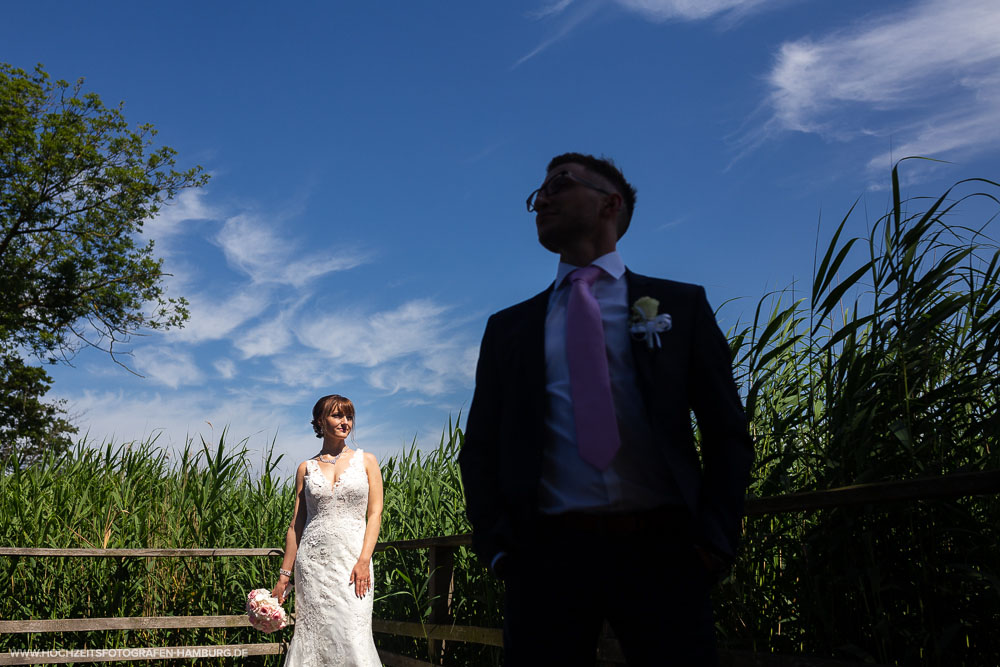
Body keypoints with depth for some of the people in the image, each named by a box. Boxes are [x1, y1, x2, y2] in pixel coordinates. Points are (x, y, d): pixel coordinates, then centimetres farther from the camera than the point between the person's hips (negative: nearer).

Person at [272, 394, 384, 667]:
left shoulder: (366, 460, 7)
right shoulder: (306, 468, 10)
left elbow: (375, 513, 1)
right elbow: (296, 523, 11)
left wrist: (364, 560, -10)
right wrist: (285, 573, 7)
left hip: (353, 559, -1)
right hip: (312, 560, 2)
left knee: (352, 638, -8)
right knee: (311, 634, 1)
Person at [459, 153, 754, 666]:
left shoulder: (680, 305, 12)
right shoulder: (509, 328, 16)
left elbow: (726, 433, 9)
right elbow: (480, 448, 14)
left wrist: (714, 537, -4)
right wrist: (497, 545, -1)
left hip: (663, 552, -1)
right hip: (547, 554, 1)